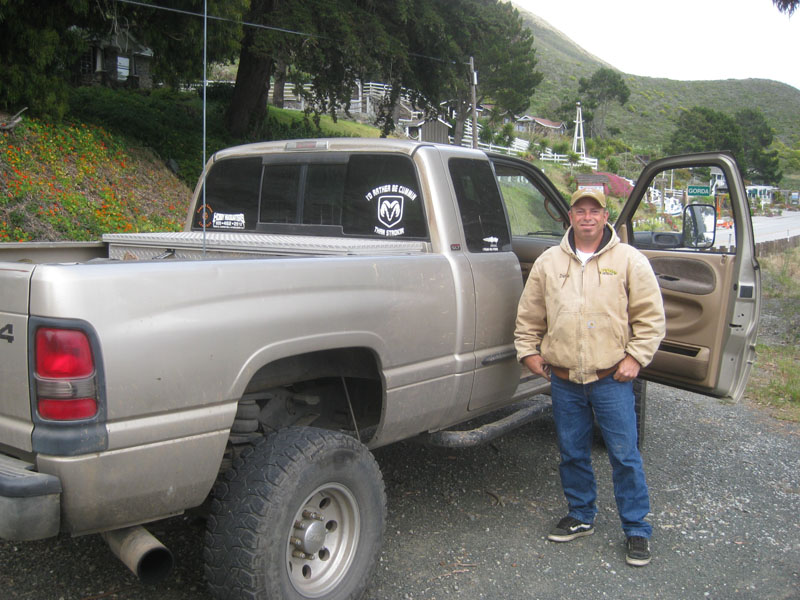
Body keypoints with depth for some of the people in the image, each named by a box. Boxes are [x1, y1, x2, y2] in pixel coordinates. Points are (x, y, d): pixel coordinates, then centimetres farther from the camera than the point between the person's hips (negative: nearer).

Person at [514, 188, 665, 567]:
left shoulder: (629, 260, -1)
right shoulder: (548, 261, 7)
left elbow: (650, 315, 0)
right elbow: (529, 315, 14)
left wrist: (635, 357, -6)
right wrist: (529, 351, 9)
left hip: (612, 379, -3)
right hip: (563, 380, 3)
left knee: (624, 456, 2)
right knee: (572, 454, 14)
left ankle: (636, 529, 17)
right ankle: (581, 517, 32)